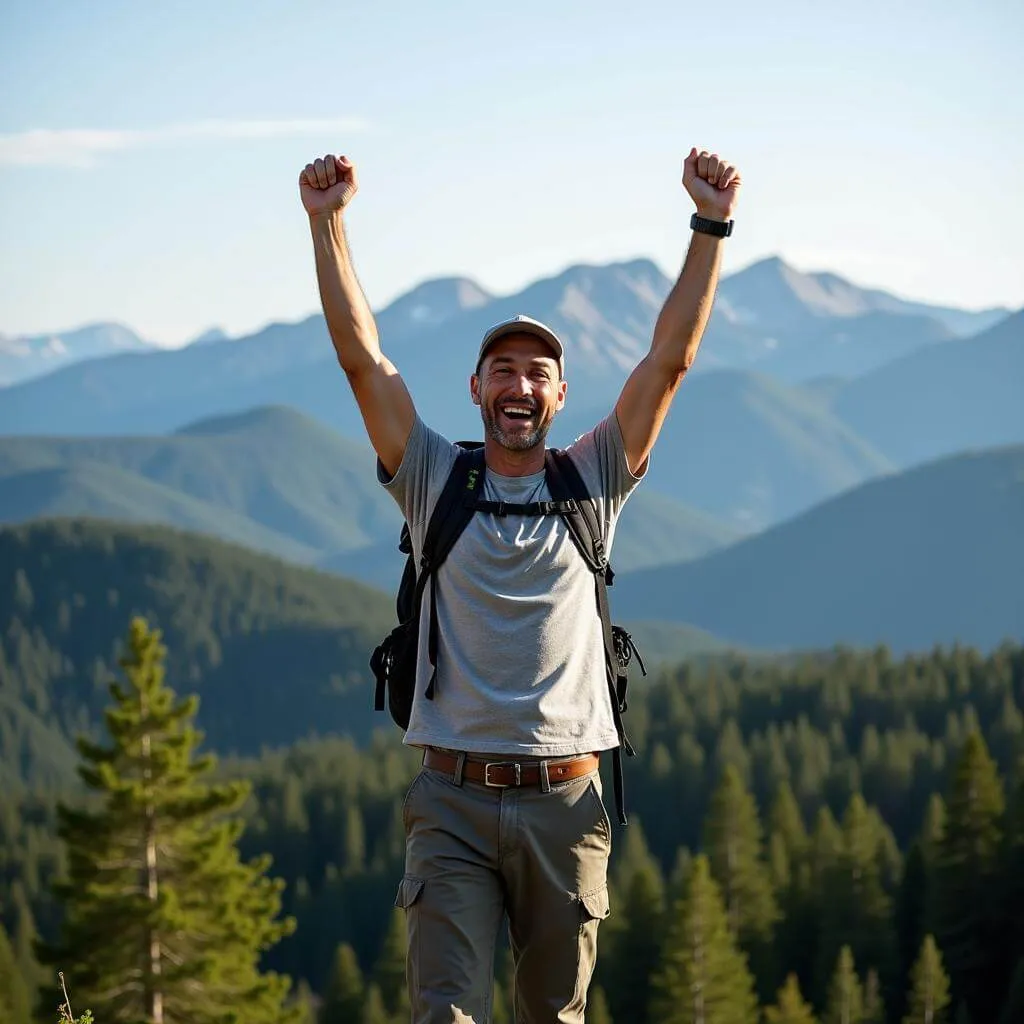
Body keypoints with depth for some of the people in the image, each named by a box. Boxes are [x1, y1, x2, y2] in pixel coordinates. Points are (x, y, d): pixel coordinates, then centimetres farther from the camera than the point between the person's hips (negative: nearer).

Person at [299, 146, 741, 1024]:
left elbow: (671, 358, 3)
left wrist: (711, 227, -4)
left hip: (565, 802, 1)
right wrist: (327, 225, -9)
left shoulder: (592, 483, 9)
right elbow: (361, 356, 0)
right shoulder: (434, 480, 8)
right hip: (455, 797, -1)